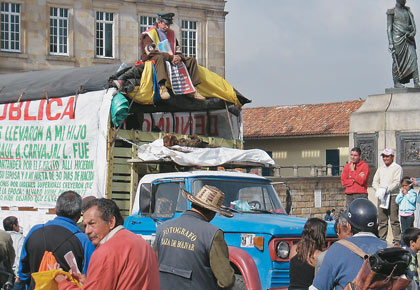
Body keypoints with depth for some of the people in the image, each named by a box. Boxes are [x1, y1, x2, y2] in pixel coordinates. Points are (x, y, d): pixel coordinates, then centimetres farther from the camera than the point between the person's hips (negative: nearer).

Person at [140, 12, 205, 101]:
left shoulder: (171, 33, 18)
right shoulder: (149, 34, -5)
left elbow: (178, 50, 14)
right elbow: (151, 52, -20)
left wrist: (178, 57, -14)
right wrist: (170, 57, -27)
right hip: (153, 60, -7)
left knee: (191, 60, -3)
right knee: (159, 57, -42)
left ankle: (193, 90, -10)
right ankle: (162, 87, -58)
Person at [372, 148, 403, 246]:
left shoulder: (397, 168, 1)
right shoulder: (380, 168, 20)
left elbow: (396, 183, -9)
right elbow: (375, 182, 14)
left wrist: (386, 190, -20)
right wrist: (379, 189, -7)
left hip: (392, 196, -6)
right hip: (381, 197, 6)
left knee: (394, 220, -8)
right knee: (382, 221, 6)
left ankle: (397, 241, -8)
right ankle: (382, 240, 10)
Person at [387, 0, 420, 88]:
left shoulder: (407, 11, 18)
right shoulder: (391, 12, 2)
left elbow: (413, 25, 18)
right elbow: (389, 28, -3)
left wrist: (413, 32, -5)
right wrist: (390, 43, -11)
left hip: (408, 39, 4)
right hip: (397, 38, -4)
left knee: (413, 58, -10)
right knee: (397, 61, -2)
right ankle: (396, 82, 6)